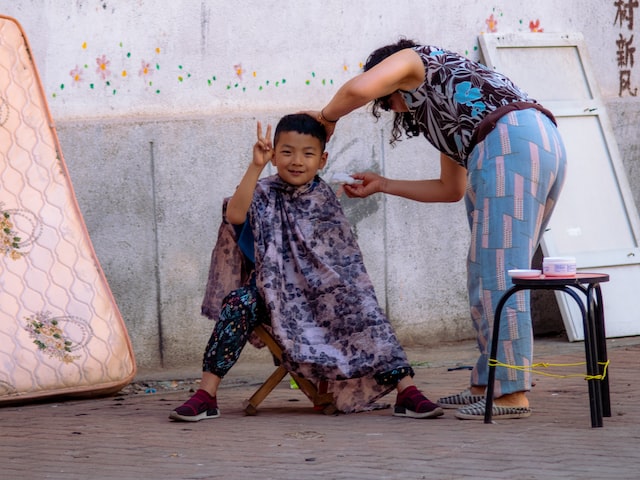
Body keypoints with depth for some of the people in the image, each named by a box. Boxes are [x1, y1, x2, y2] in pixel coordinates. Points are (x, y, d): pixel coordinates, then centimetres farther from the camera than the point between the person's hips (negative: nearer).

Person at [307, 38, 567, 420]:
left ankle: (513, 393, -12)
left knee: (499, 272, -10)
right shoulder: (436, 108, 37)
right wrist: (382, 185, 43)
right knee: (487, 274, 12)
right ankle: (489, 384, 12)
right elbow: (451, 188, 36)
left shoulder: (409, 60, 16)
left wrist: (327, 117, 14)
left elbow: (358, 89, -6)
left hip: (510, 142, -9)